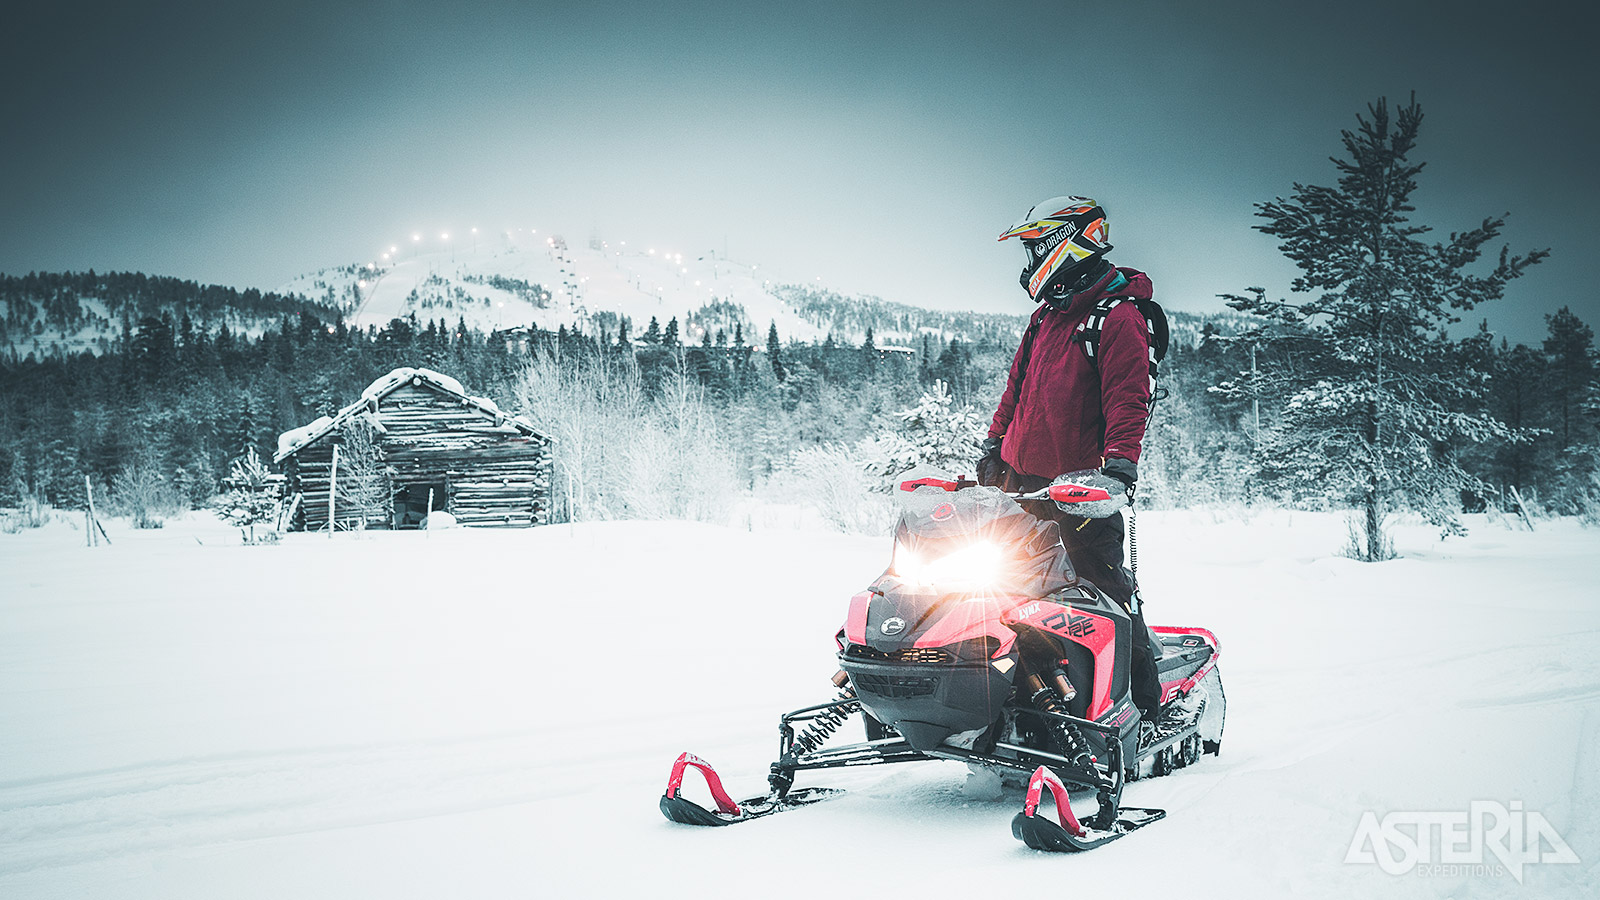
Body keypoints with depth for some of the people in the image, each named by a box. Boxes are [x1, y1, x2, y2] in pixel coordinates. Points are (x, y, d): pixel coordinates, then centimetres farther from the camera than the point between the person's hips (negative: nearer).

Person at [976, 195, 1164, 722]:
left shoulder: (1117, 317, -8)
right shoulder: (1047, 318, 19)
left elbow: (1128, 400, -17)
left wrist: (1120, 463, -27)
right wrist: (994, 447, 22)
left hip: (1080, 486, -8)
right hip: (1022, 482, 9)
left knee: (1105, 584, -8)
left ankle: (1145, 702, 1)